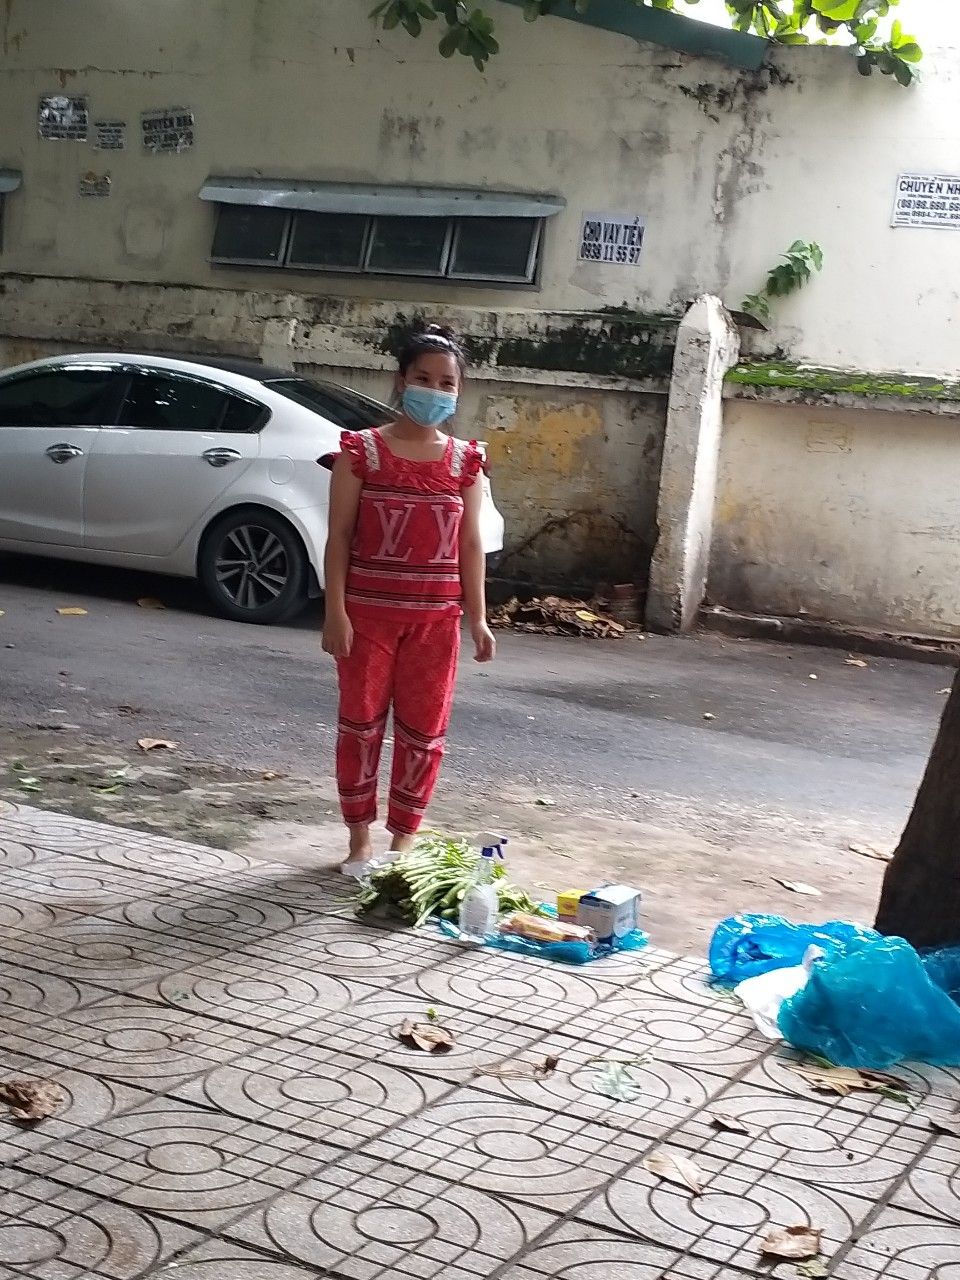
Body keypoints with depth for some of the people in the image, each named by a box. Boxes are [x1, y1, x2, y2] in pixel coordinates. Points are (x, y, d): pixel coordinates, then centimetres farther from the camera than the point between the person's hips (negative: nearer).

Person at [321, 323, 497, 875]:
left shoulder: (465, 460, 4)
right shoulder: (362, 450, -5)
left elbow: (470, 544, 6)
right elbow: (339, 535, -5)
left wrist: (478, 618, 1)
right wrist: (335, 611, -12)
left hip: (436, 617, 2)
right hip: (369, 611, -2)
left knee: (424, 730, 7)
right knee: (362, 722, 7)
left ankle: (404, 837, 22)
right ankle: (360, 838, 20)